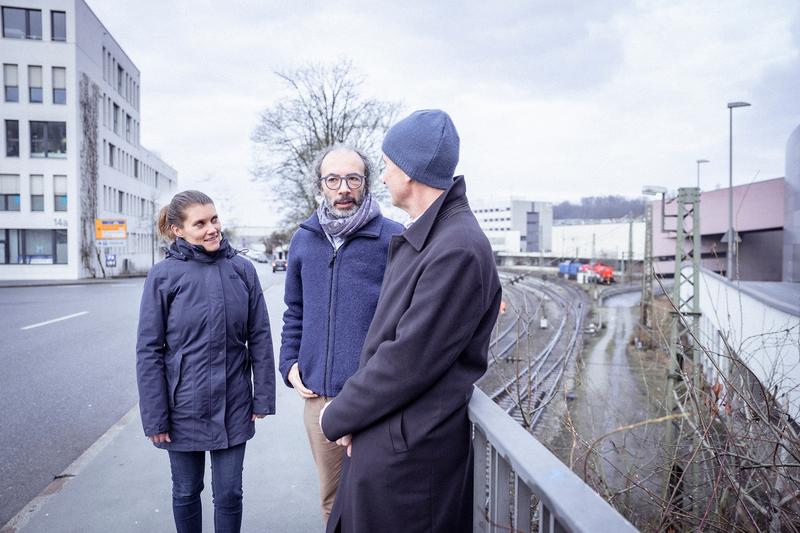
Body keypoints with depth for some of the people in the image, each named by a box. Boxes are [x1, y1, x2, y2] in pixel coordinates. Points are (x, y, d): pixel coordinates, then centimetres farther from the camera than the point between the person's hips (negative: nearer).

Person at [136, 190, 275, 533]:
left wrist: (262, 398, 0)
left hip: (233, 407, 1)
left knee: (229, 494, 11)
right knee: (186, 492, 17)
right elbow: (148, 351, -7)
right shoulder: (164, 275, -8)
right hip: (184, 407, -1)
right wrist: (155, 416, -8)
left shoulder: (242, 269, -4)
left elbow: (260, 338, 0)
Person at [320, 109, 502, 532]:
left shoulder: (457, 250, -22)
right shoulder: (417, 239, 10)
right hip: (376, 441, 9)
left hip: (408, 453, -9)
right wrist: (350, 414, 1)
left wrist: (338, 417, -10)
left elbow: (410, 361, -23)